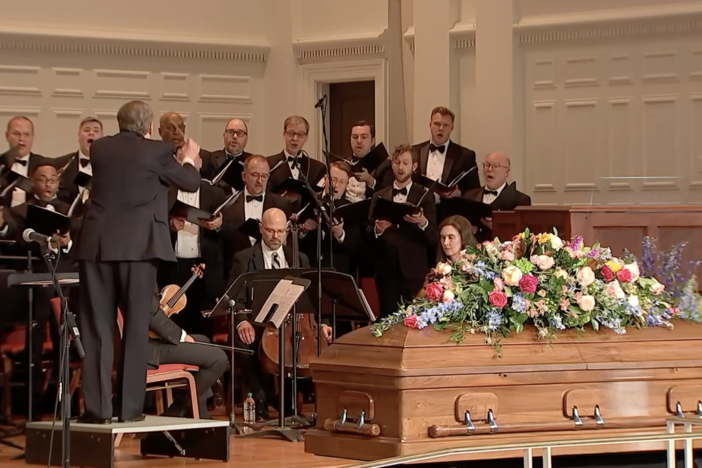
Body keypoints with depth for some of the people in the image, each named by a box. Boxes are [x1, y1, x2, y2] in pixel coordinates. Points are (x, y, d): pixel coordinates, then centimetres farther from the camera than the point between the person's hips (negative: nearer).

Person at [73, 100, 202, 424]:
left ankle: (98, 407, 0)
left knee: (96, 328, 3)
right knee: (135, 327, 5)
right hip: (137, 247, -3)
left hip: (96, 245, 3)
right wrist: (189, 160, 32)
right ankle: (129, 407, 4)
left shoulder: (99, 149, 9)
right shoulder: (157, 152, -3)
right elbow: (191, 182, 10)